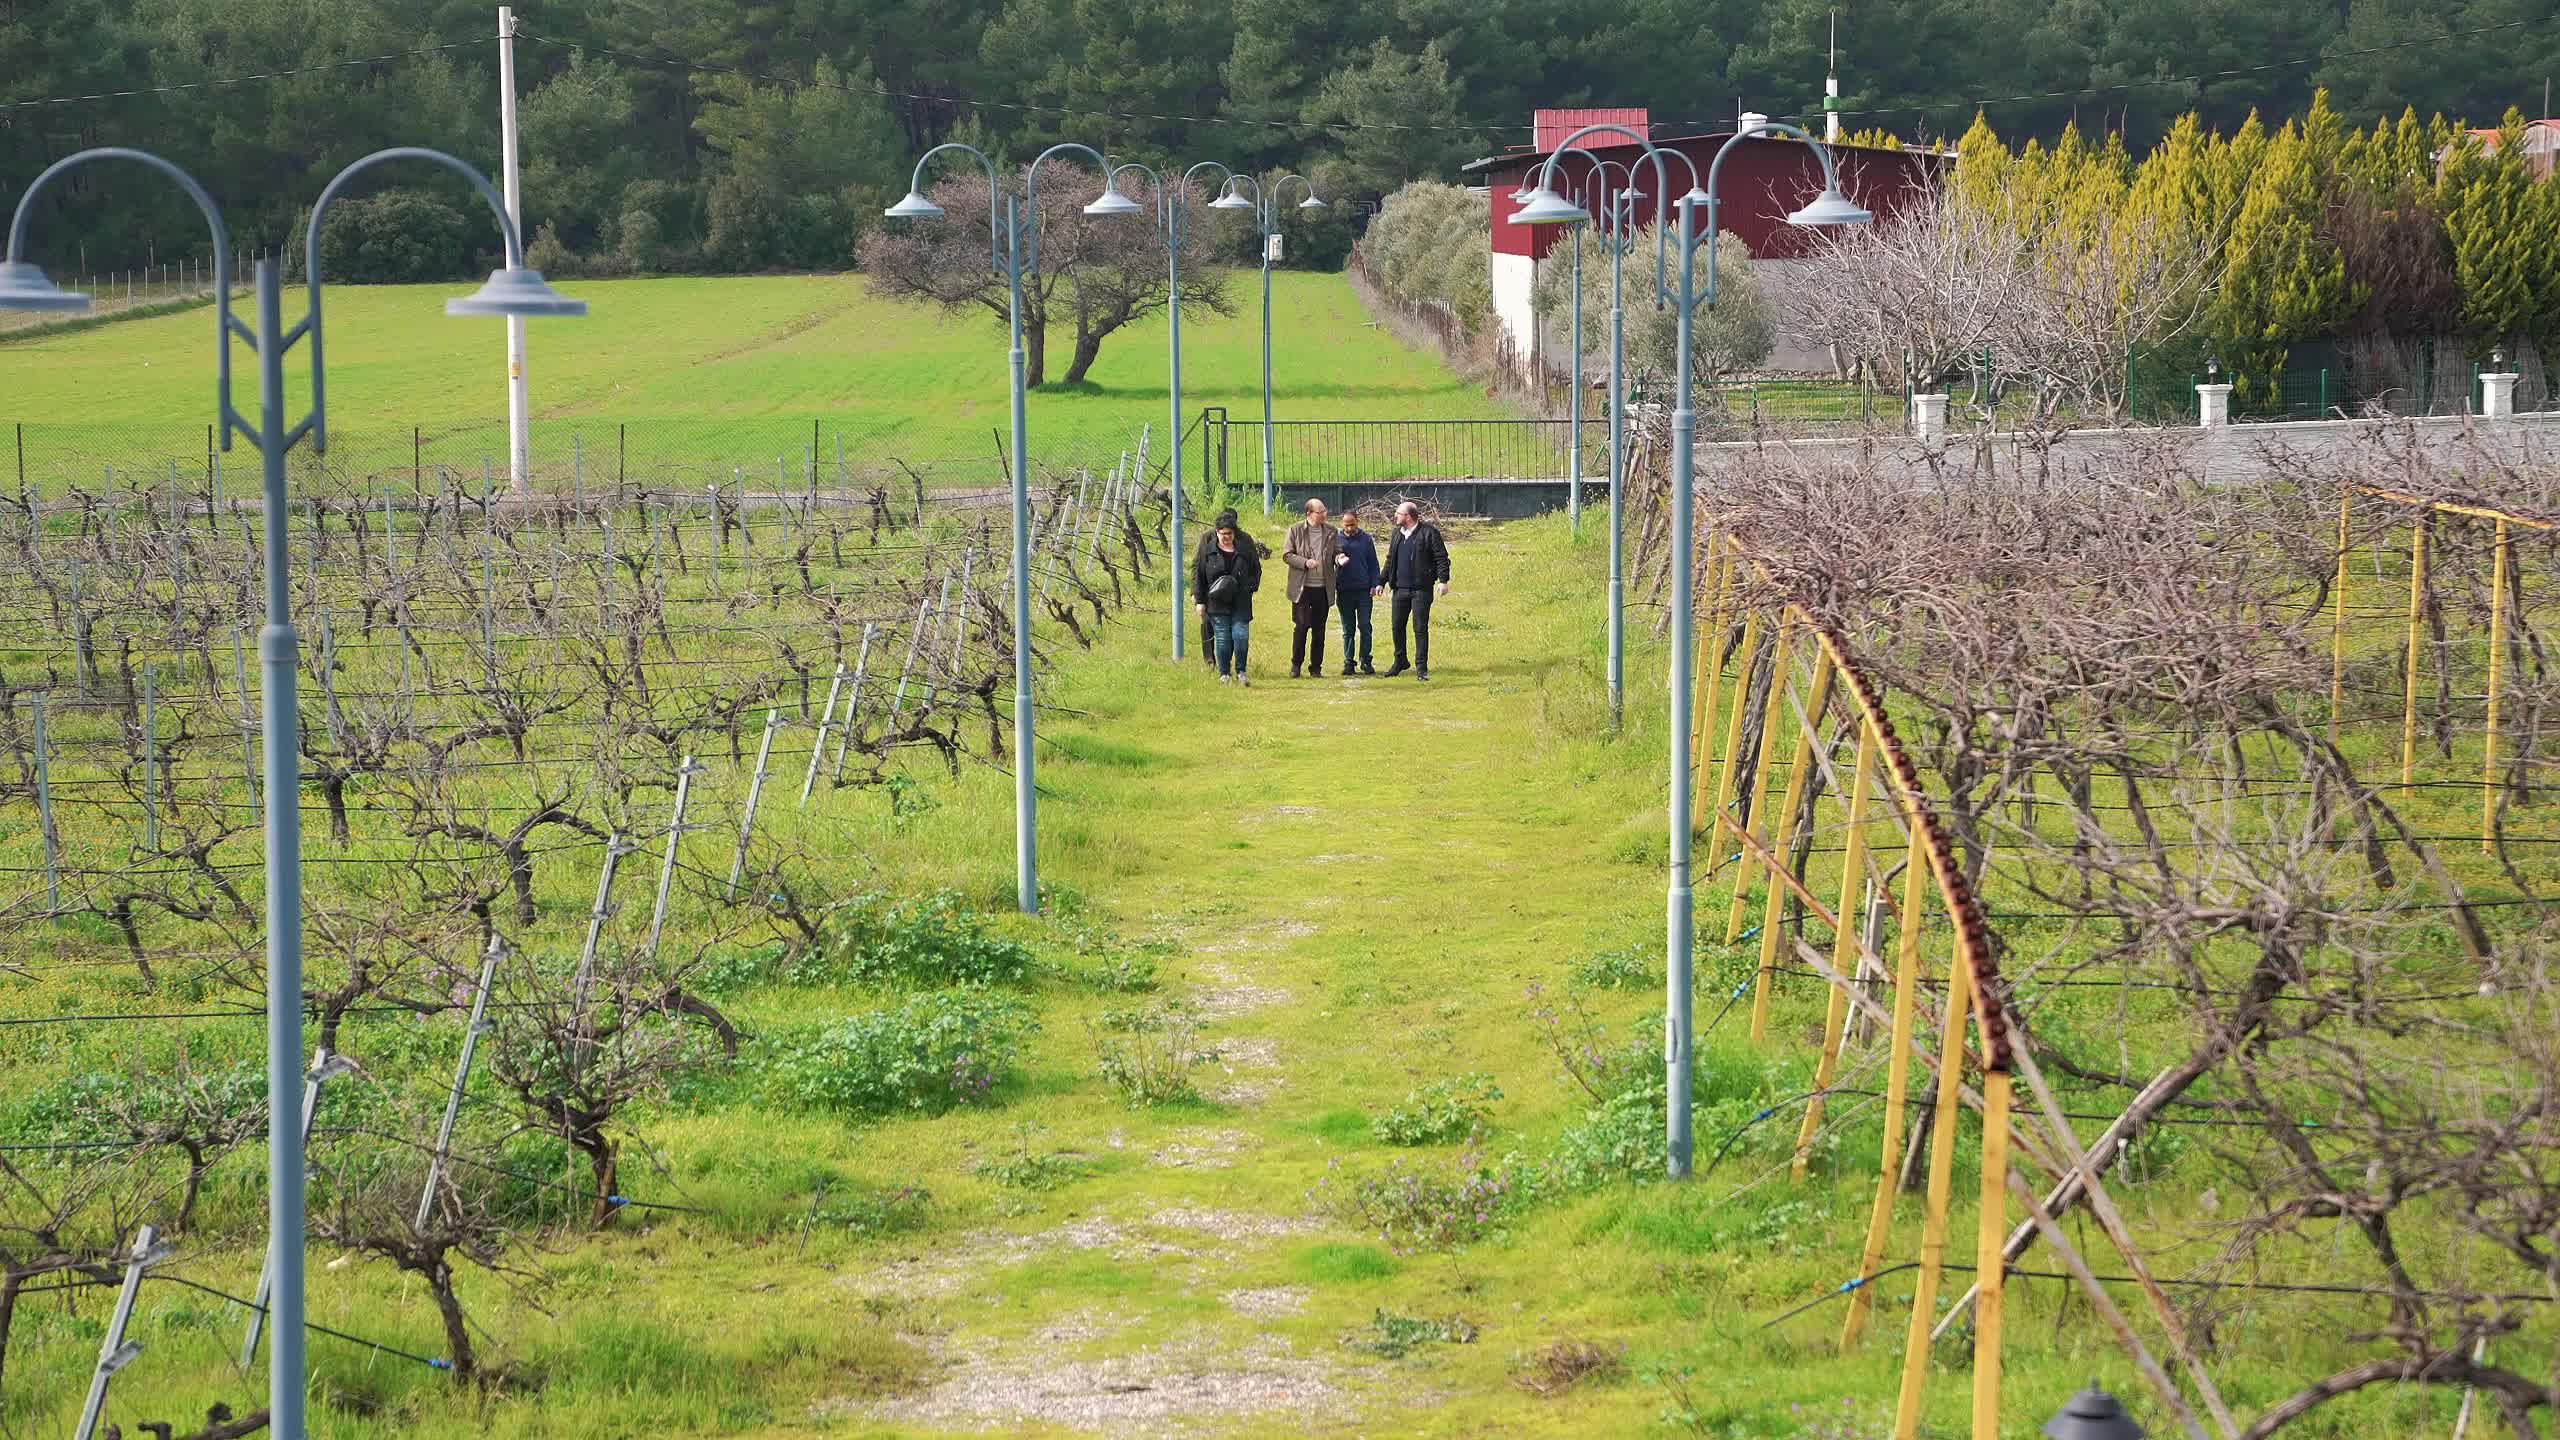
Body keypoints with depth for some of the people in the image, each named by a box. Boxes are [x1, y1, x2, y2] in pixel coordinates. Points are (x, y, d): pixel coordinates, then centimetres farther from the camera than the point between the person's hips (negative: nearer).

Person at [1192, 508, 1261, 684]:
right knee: (1222, 639, 0)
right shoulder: (1208, 549, 2)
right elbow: (1197, 573, 5)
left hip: (1241, 603, 0)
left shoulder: (1244, 548, 4)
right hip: (1217, 603, 0)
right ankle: (1224, 673, 11)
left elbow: (1256, 570, 17)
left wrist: (1250, 587, 3)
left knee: (1240, 635, -7)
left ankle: (1240, 671, 8)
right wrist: (1199, 600, 1)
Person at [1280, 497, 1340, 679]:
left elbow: (1336, 551, 14)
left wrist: (1338, 557, -9)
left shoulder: (1330, 530, 8)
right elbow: (1286, 555, -1)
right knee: (1301, 626, -4)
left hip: (1323, 588, 3)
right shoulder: (1296, 530, 0)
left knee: (1319, 630, 6)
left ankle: (1316, 667, 14)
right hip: (1302, 588, -3)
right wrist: (1305, 562, -16)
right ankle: (1296, 665, 9)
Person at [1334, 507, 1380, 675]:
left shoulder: (1366, 539, 4)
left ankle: (1365, 661, 5)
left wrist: (1374, 585, -3)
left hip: (1364, 591, -1)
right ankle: (1348, 662, 10)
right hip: (1344, 592, 1)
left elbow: (1373, 564, 7)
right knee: (1348, 629, 6)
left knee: (1364, 626, -2)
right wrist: (1333, 588, 3)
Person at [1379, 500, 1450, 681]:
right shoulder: (1398, 533, 13)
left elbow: (1441, 557, -8)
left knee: (1420, 628, -4)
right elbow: (1390, 560, 21)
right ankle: (1400, 662, 26)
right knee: (1397, 627, 9)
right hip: (1400, 588, 6)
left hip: (1421, 589, -6)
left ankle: (1421, 667, 2)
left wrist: (1443, 580, -17)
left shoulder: (1429, 532, -7)